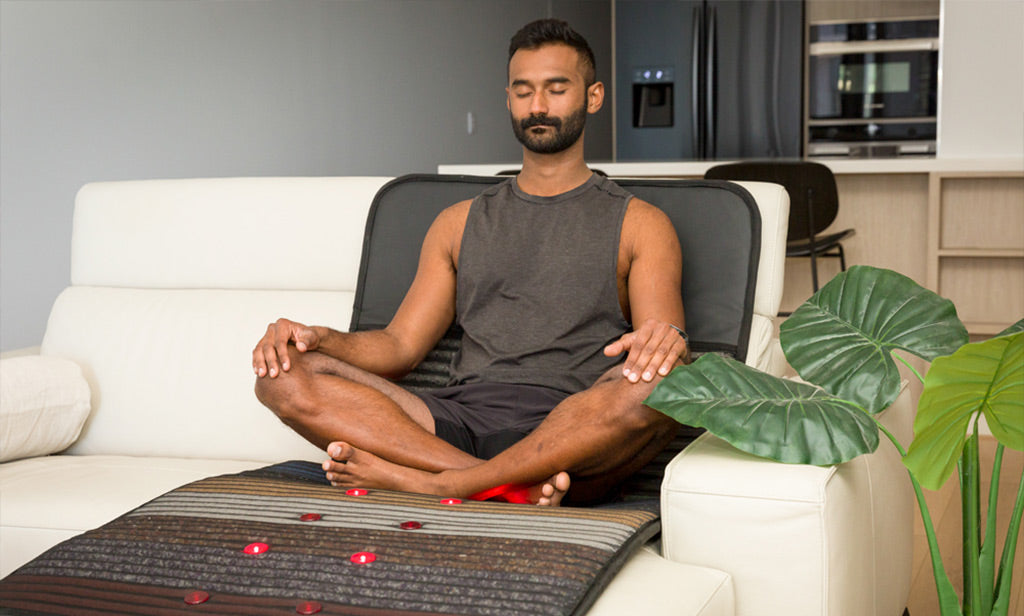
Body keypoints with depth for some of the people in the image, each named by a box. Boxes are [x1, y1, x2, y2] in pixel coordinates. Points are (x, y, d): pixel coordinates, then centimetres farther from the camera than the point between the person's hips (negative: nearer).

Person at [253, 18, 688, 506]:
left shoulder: (639, 224, 16)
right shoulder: (460, 223, 27)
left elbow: (662, 331, 1)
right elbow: (400, 346, 19)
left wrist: (667, 341, -25)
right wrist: (320, 338, -2)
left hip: (570, 437, -3)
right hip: (461, 418, 4)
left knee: (657, 384, -37)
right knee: (285, 376, -19)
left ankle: (441, 484, -31)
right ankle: (514, 487, -32)